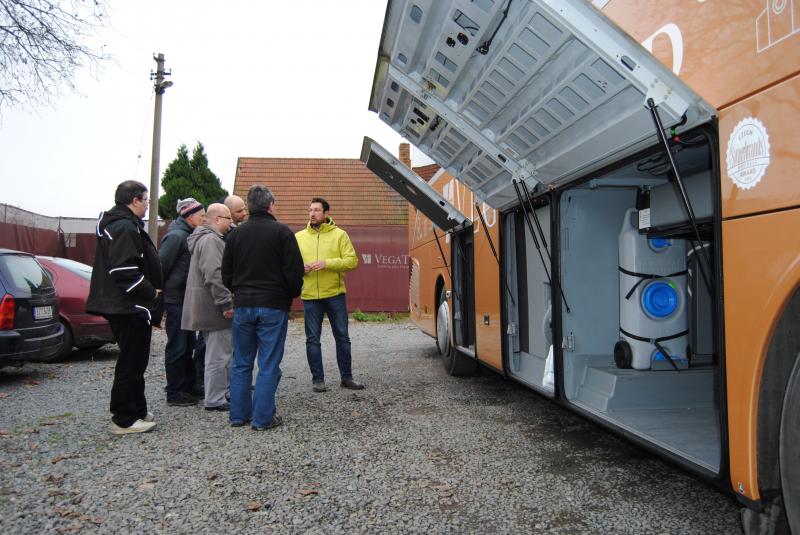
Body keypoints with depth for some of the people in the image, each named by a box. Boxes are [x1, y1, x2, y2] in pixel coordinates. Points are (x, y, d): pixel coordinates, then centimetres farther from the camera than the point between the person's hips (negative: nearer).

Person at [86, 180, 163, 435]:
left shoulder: (115, 225, 17)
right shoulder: (125, 228, -17)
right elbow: (126, 272, -26)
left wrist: (150, 291, 15)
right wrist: (152, 292, -16)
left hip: (123, 307, 11)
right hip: (131, 308, -11)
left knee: (133, 361, 18)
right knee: (131, 363, -2)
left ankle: (137, 411, 29)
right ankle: (124, 419, 8)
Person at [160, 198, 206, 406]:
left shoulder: (190, 236, 13)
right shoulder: (176, 236, -15)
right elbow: (161, 266, -18)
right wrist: (159, 293, -13)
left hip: (186, 300, 9)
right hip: (176, 300, -9)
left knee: (188, 346, 16)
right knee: (177, 347, -1)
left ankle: (189, 386, 26)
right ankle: (174, 393, 9)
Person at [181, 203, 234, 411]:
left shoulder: (204, 238, 20)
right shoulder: (211, 240, -16)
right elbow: (214, 274, -26)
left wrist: (224, 301, 26)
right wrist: (226, 303, -24)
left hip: (206, 307, 11)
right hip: (214, 308, -11)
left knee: (215, 353, 19)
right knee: (218, 355, -3)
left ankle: (215, 395, 28)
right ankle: (215, 400, 4)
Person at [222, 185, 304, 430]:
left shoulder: (235, 234, 7)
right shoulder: (281, 232, -7)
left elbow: (226, 274, 10)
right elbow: (295, 271, -11)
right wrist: (291, 295, 6)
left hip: (242, 306, 4)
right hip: (273, 306, -4)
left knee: (241, 363, 14)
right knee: (269, 365, 2)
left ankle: (239, 414, 20)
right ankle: (263, 418, 6)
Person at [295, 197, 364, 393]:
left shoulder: (339, 235, 1)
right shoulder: (299, 237, 8)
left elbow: (352, 261, -6)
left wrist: (327, 263, -19)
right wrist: (299, 267, -13)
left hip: (335, 294, -1)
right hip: (310, 296, 1)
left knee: (342, 337, 7)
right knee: (313, 339, 5)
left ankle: (346, 378, 20)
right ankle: (317, 379, 17)